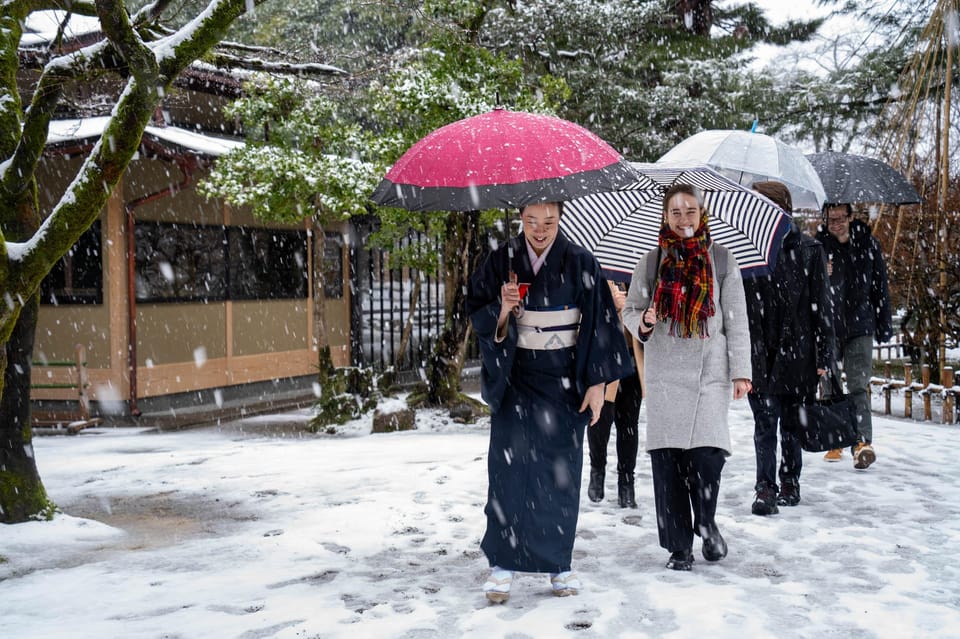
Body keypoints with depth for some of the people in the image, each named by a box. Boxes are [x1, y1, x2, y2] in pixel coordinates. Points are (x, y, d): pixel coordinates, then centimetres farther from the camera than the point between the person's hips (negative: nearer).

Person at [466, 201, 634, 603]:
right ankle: (503, 564, 3)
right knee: (510, 465, -4)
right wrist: (502, 309, -19)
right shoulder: (502, 261, 1)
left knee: (561, 471, 3)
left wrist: (597, 383, -6)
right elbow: (479, 317, 3)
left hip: (563, 379, 0)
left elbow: (598, 323, -1)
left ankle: (559, 564, 15)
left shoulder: (580, 263, -2)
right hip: (515, 377, 1)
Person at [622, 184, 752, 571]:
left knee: (706, 452, -14)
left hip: (710, 371, -1)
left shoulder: (722, 260, 6)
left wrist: (740, 371, -1)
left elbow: (736, 320, 5)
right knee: (667, 457, -1)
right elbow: (629, 309, 12)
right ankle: (678, 546, 10)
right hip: (664, 372, 1)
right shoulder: (652, 262, 8)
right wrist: (643, 322, -11)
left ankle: (707, 524, 15)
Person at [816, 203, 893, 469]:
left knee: (858, 387, -9)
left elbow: (880, 288, 12)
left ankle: (863, 442, -17)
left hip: (860, 327, 0)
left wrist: (884, 325, 12)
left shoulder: (867, 244, 5)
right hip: (826, 326, 0)